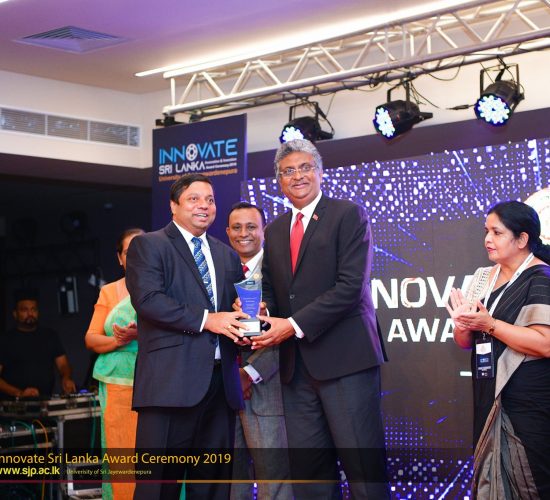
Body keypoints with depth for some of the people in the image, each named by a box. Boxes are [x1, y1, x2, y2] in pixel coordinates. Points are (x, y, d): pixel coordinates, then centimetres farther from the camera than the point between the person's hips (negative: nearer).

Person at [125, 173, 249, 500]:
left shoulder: (227, 255, 22)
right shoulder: (148, 245, 3)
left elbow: (237, 305, 24)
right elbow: (147, 298, -11)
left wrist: (242, 325, 0)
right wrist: (205, 319, -16)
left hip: (220, 381, 6)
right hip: (171, 381, -6)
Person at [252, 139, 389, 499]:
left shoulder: (348, 214, -2)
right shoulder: (275, 230, 18)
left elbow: (351, 285, -12)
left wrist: (294, 325, -15)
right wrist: (266, 320, -3)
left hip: (344, 357, -6)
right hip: (296, 364, 6)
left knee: (363, 466, -6)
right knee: (308, 467, 6)